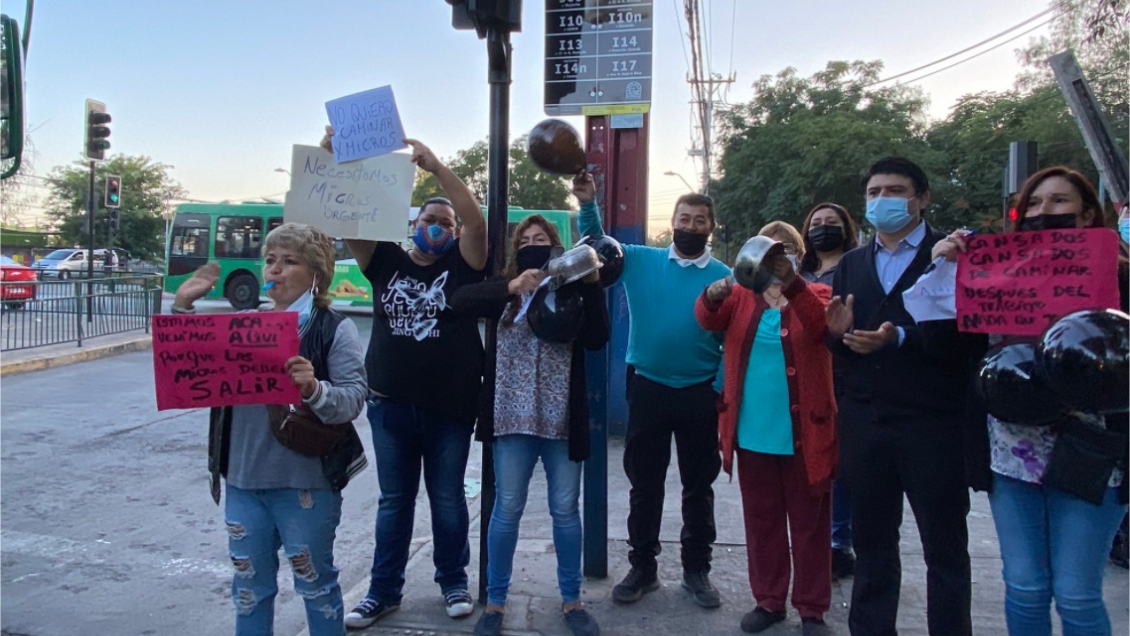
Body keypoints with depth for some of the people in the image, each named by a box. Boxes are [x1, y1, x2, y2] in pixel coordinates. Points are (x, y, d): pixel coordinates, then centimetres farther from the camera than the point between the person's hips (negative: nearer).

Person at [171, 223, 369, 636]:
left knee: (314, 581, 10)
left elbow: (354, 398, -16)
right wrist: (183, 307, -4)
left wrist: (314, 389, -35)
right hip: (243, 478, 5)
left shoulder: (335, 329, -6)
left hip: (306, 481, -5)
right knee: (249, 582, 17)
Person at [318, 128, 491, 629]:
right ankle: (384, 591, 27)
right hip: (389, 404, 2)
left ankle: (454, 582, 31)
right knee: (393, 501, 14)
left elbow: (476, 219, -18)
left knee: (447, 500, 12)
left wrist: (434, 165, -25)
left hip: (449, 408, -2)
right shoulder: (386, 261, 5)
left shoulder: (462, 265, -1)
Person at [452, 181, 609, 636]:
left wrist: (591, 286, -18)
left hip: (563, 418, 0)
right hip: (514, 416, 0)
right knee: (507, 510, 6)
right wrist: (512, 287, -27)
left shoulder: (574, 291, 4)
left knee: (566, 510, 10)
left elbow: (597, 340, -9)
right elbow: (460, 300, -14)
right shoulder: (505, 290, 4)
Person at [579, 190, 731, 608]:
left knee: (698, 486, 12)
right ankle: (643, 568, 24)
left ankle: (696, 570, 26)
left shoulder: (724, 277, -2)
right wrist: (588, 202, -15)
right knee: (644, 484, 10)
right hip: (648, 388, 0)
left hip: (701, 393, 0)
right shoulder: (640, 260, 1)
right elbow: (596, 243, 1)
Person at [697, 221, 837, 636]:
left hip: (803, 431, -2)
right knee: (761, 520, 13)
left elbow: (823, 325, -21)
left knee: (808, 522, 8)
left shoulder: (815, 294, 1)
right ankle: (768, 601, 27)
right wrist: (713, 295, -34)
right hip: (752, 430, 3)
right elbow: (708, 320, -11)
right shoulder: (742, 296, 7)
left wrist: (790, 283, -37)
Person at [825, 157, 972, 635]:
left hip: (932, 425, -4)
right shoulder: (851, 264, 13)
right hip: (864, 425, 4)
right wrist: (837, 332, -11)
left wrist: (900, 338, -24)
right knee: (871, 546, 15)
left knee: (945, 549, 10)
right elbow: (838, 343, 11)